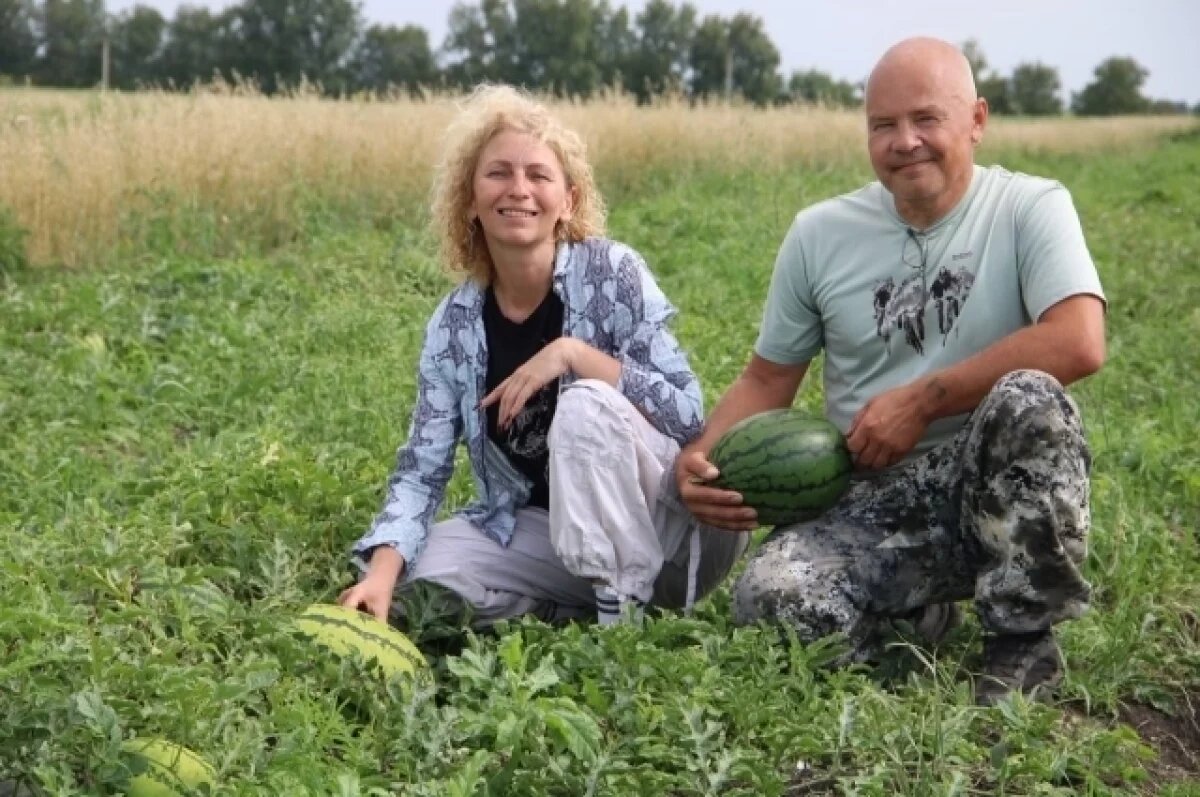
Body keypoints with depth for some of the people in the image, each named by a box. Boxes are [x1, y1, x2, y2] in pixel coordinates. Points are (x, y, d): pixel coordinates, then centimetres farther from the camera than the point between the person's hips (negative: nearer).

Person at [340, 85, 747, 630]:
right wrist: (383, 572, -23)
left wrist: (573, 353, -27)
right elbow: (421, 469, -6)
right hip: (549, 531, 4)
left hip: (673, 531, -4)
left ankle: (622, 618, -19)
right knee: (409, 577, -15)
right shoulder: (453, 325, -3)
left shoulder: (614, 273, -13)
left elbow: (689, 414, -18)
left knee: (585, 403, -30)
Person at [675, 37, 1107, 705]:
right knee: (769, 601, -27)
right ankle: (915, 617, 8)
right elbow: (767, 380, 10)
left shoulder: (1031, 208, -5)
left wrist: (919, 402, -20)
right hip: (871, 501, 2)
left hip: (1000, 487, -1)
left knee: (1030, 398, -35)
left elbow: (1080, 344, -22)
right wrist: (701, 456, -10)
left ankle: (1023, 640, -11)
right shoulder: (820, 233, 5)